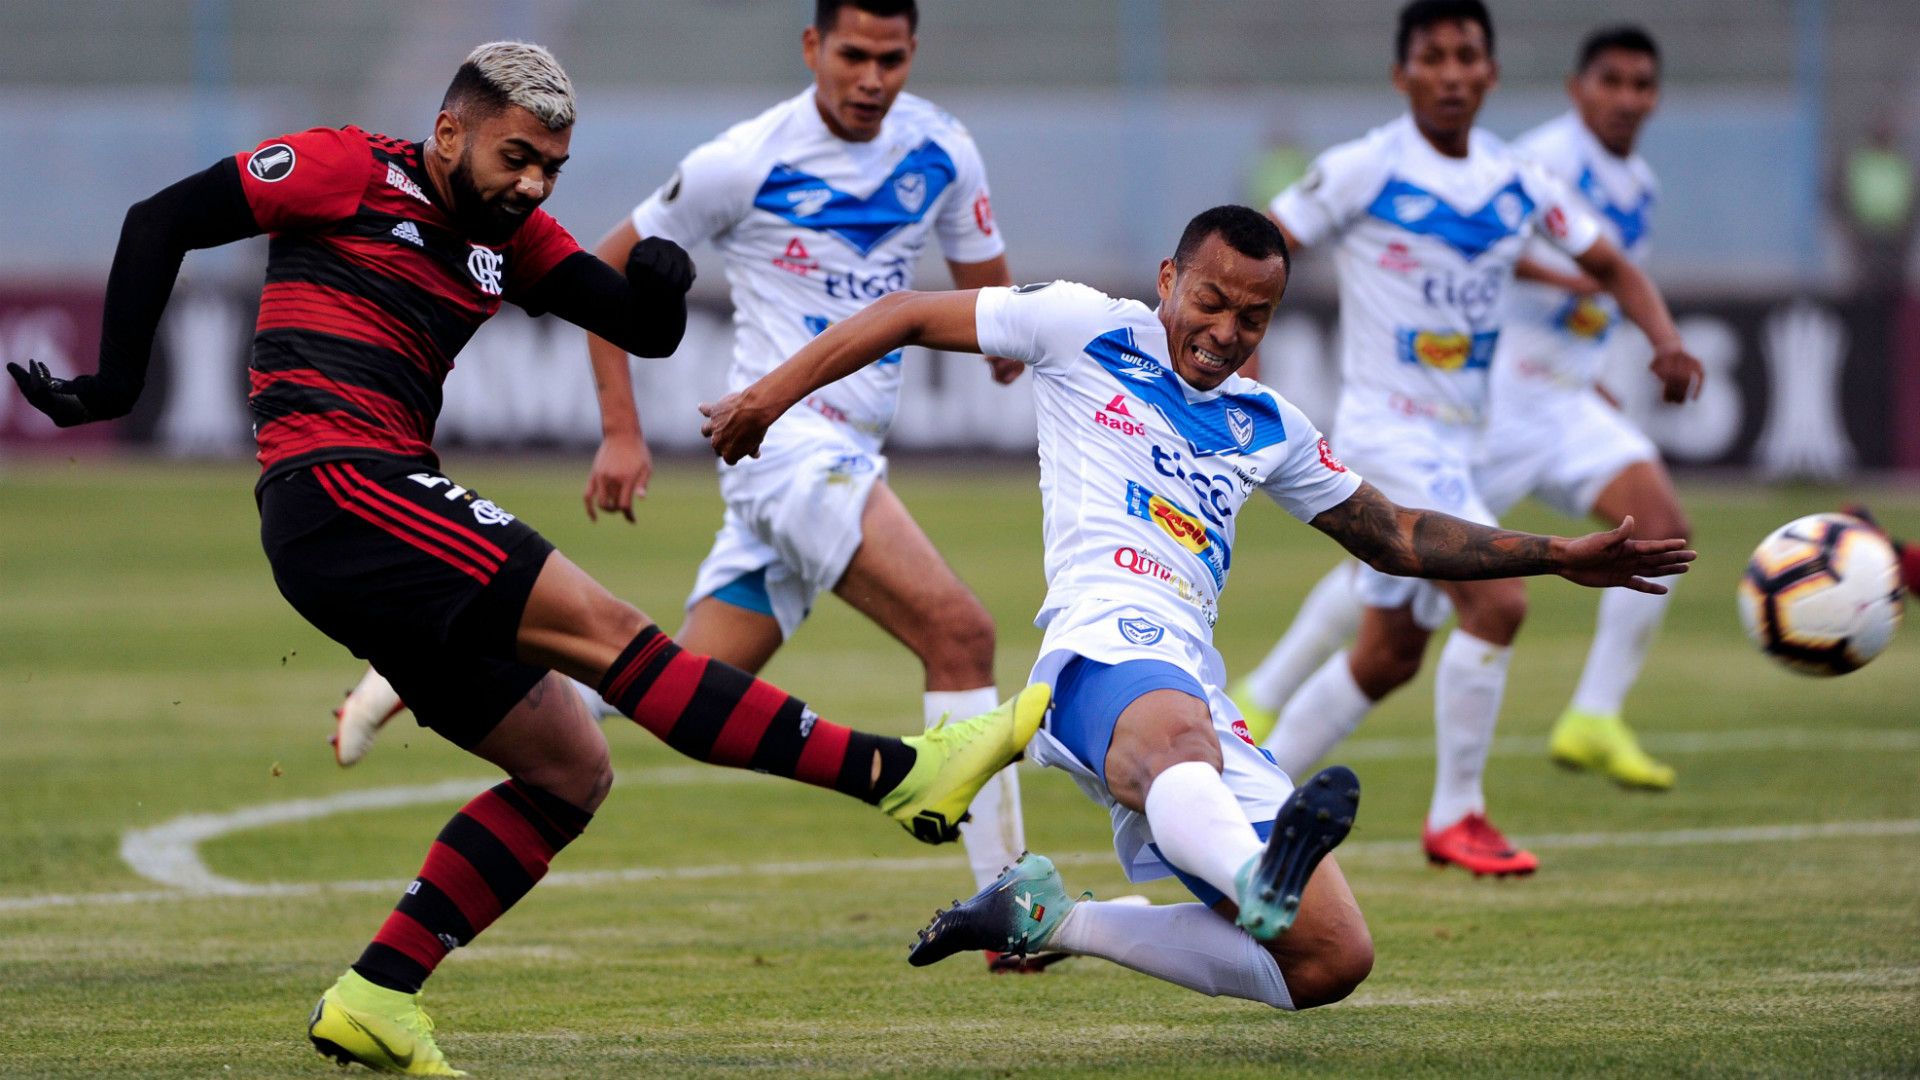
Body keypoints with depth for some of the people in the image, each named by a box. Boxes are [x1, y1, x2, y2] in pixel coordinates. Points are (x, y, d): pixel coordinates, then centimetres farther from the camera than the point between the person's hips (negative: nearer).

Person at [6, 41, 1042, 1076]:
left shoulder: (510, 234, 18)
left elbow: (643, 330, 12)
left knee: (569, 771, 6)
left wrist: (660, 286, -11)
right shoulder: (349, 172, -1)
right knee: (604, 628, -17)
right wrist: (114, 384, -2)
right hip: (337, 485, -10)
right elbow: (161, 221, 1)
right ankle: (898, 775, -24)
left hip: (381, 514, 10)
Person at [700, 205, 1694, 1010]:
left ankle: (1046, 918, 4)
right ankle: (1259, 876, -81)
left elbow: (1394, 537, 36)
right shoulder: (1085, 331, 13)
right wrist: (775, 392, 16)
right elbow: (911, 314, 20)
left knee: (1332, 963, -5)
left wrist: (1560, 559, 31)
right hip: (1107, 646, -7)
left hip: (1197, 687, 7)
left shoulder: (1266, 428, 27)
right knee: (1177, 740, -44)